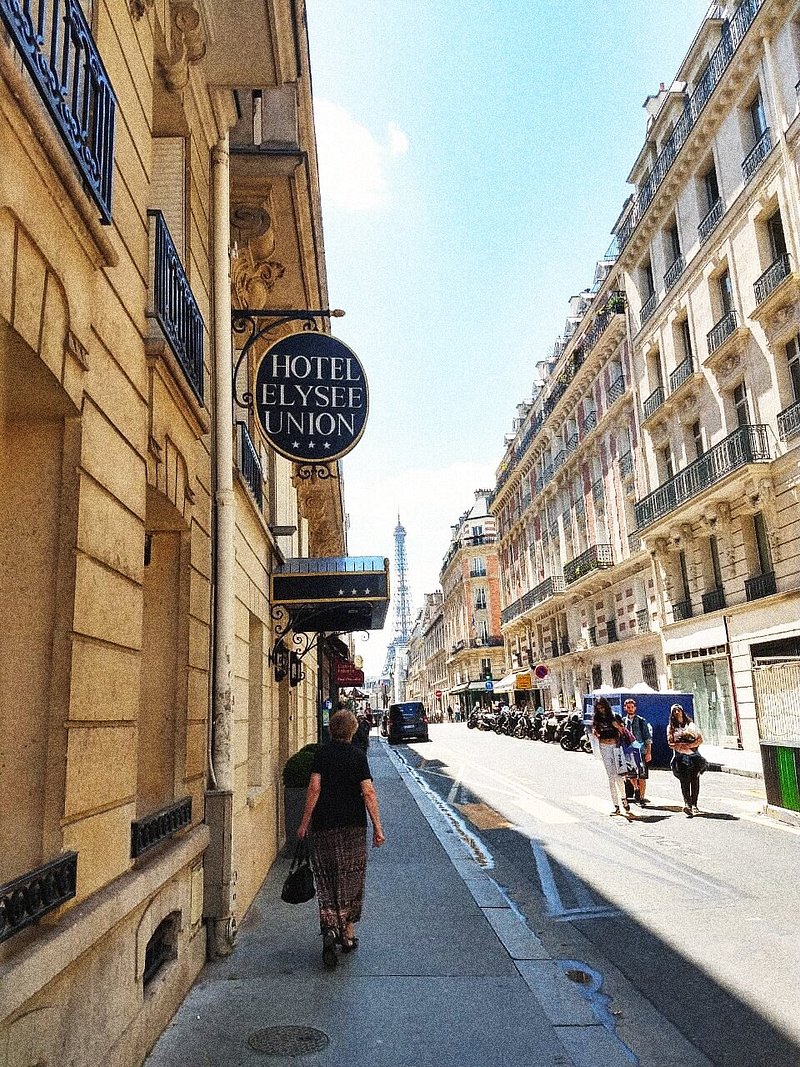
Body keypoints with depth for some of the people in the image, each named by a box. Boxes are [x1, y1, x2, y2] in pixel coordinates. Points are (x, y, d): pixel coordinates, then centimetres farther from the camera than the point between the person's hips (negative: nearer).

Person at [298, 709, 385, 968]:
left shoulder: (321, 753, -2)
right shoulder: (358, 756, -4)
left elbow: (314, 788, -9)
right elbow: (368, 793, -10)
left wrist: (304, 822, -3)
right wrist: (377, 827, -6)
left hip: (323, 826, 0)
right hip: (353, 826, 0)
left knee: (326, 881, 7)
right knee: (351, 880, 14)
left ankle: (330, 928, -13)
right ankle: (348, 934, 20)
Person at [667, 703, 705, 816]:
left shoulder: (690, 725, 18)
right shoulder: (671, 727, 16)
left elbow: (700, 739, 10)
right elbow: (670, 743, 7)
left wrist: (689, 745, -6)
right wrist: (681, 746, -8)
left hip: (693, 755, 2)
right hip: (680, 756, -2)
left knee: (695, 780, -8)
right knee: (684, 780, -16)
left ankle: (694, 805, -5)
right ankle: (687, 803, -30)